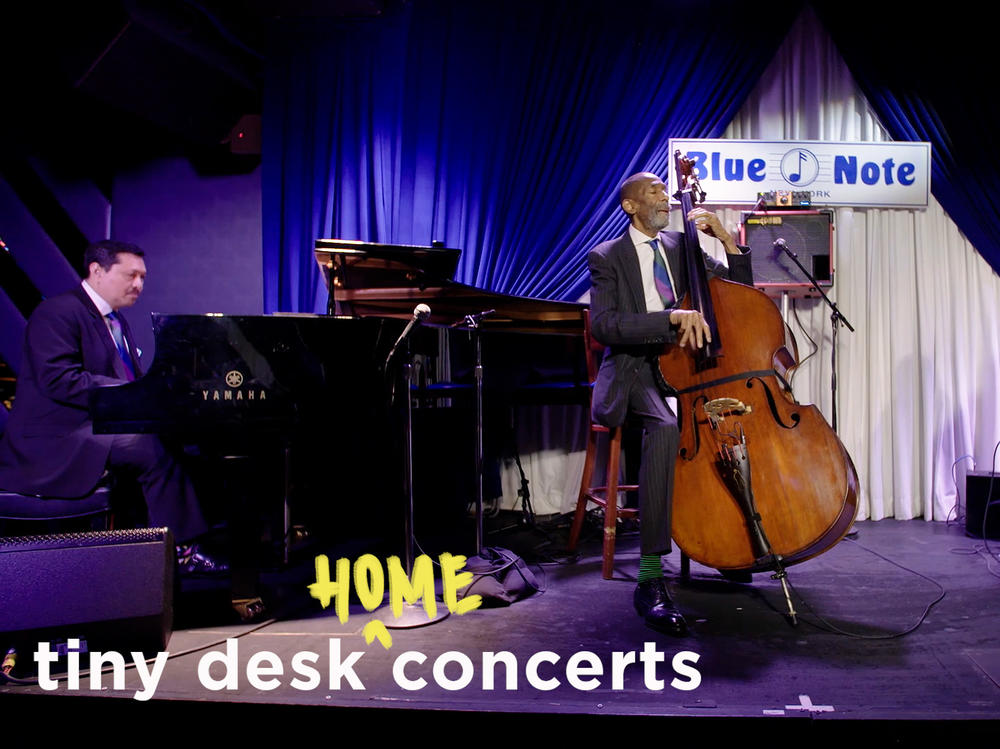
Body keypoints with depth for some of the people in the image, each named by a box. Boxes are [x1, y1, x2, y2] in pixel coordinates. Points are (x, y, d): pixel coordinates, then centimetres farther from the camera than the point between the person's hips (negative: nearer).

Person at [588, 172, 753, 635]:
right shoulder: (606, 257, 2)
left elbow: (739, 288, 18)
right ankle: (650, 582, -38)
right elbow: (603, 325, -16)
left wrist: (725, 238, 4)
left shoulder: (681, 247, 17)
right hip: (633, 374, -5)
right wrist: (673, 317, -28)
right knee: (665, 428, -37)